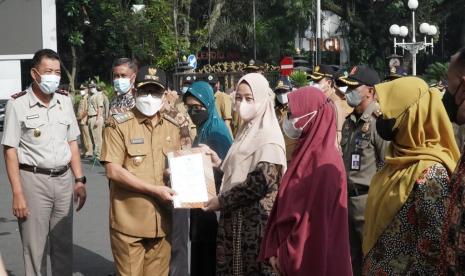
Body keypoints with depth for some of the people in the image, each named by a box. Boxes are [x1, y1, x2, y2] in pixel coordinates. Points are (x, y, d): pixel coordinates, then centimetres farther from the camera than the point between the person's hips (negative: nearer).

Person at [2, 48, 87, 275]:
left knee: (64, 246, 11)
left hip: (63, 179, 5)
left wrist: (79, 180, 8)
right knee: (34, 248, 0)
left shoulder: (64, 101, 9)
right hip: (33, 180, -5)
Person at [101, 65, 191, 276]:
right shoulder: (119, 125, -6)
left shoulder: (176, 126, 9)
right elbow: (113, 171, -12)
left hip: (161, 221, 4)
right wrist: (155, 190, -17)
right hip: (129, 221, -4)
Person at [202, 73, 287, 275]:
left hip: (256, 220, -8)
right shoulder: (247, 131, 14)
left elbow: (259, 184, -21)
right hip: (236, 217, 8)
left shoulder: (268, 137, -13)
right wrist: (219, 164, 5)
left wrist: (222, 200, -14)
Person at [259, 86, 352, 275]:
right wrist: (274, 249, 2)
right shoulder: (306, 152, 8)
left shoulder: (324, 162, -19)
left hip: (310, 259, -8)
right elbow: (286, 205, 8)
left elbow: (315, 217, -21)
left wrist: (286, 255, -12)